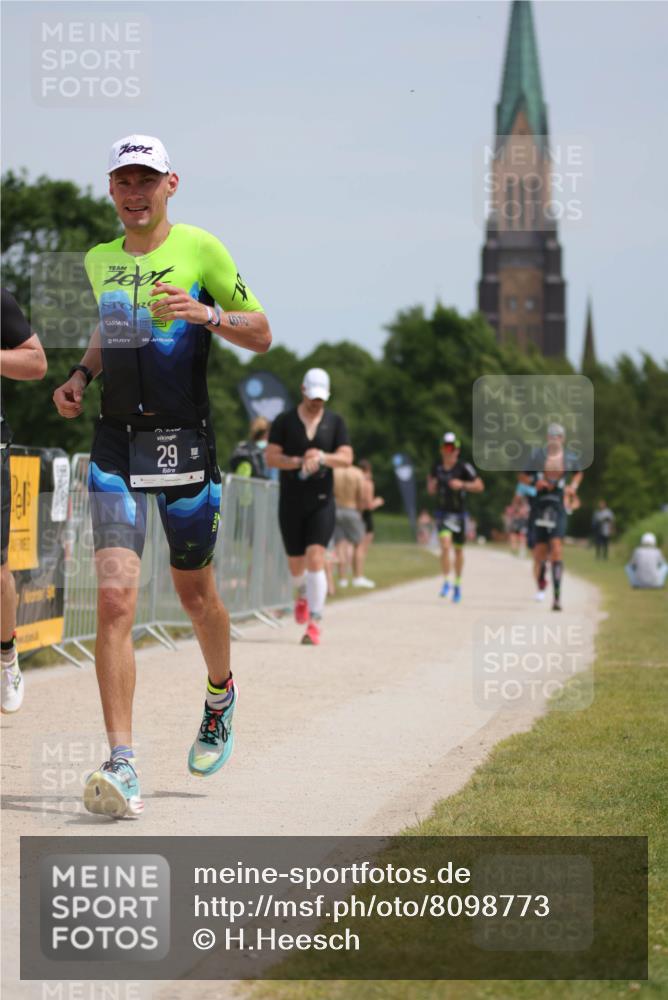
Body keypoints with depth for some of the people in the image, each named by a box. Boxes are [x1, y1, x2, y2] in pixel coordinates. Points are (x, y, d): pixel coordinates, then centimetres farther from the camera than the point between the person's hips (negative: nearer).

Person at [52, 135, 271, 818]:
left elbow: (261, 334, 1)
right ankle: (122, 767, -16)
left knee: (193, 590, 12)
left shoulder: (200, 250, -2)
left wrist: (207, 313, -17)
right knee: (114, 596, -13)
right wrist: (80, 376, 11)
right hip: (116, 441, 2)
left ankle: (220, 694, 45)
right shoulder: (98, 260, 11)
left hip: (184, 441, -2)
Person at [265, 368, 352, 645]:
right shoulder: (284, 421, 2)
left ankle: (314, 624, -16)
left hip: (321, 502, -1)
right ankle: (303, 594, 46)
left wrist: (322, 457, -23)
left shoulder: (335, 422, 5)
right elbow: (271, 458, -5)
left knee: (315, 558, -16)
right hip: (291, 503, 1)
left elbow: (346, 458, -4)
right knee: (296, 564, 10)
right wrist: (300, 461, -20)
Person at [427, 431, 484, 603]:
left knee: (458, 550, 13)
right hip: (442, 513, 1)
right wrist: (431, 485, -6)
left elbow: (479, 486, -9)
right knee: (445, 546, -19)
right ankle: (446, 582, -13)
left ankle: (458, 584, 31)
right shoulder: (437, 468, 3)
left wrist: (463, 485, -22)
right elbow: (431, 491, 16)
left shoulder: (464, 468, -8)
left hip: (458, 513, -1)